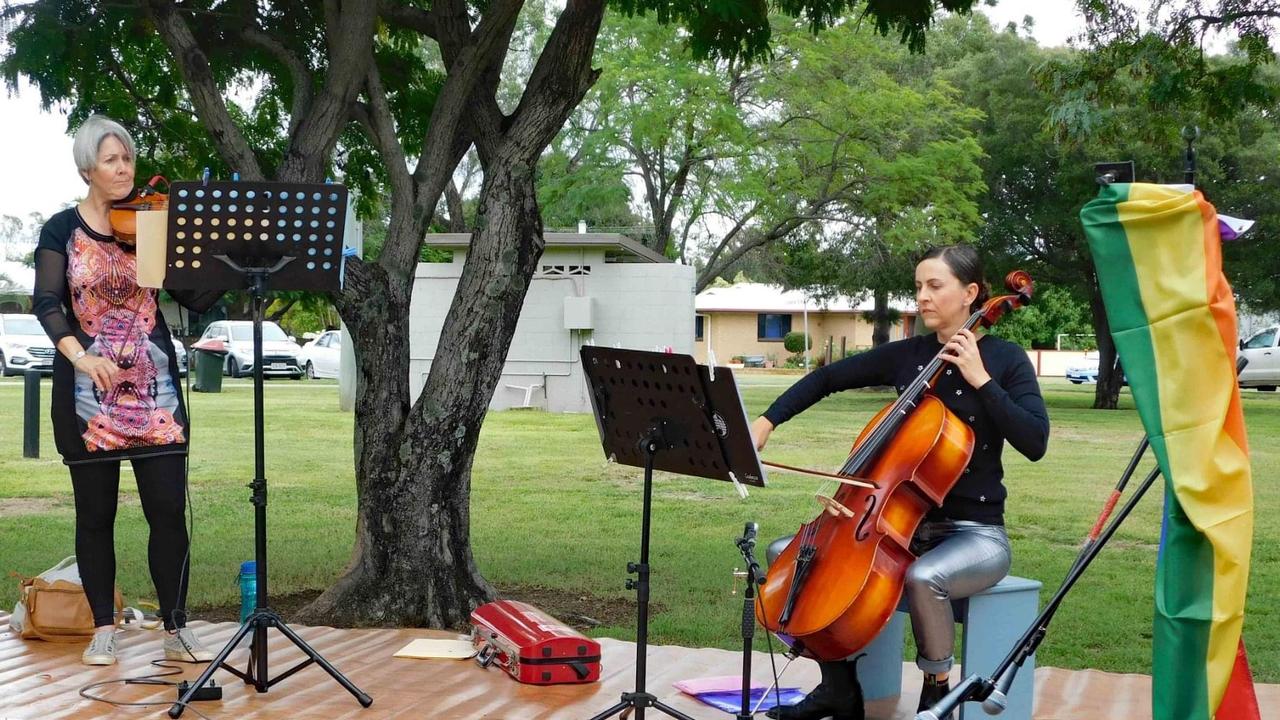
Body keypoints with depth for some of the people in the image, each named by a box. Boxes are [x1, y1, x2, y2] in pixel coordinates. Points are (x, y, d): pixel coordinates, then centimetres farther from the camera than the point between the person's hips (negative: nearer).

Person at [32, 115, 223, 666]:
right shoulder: (62, 230, 2)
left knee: (168, 508, -2)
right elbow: (46, 303, -11)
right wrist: (80, 355, -27)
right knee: (95, 513, 6)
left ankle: (176, 630, 6)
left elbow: (195, 298, -2)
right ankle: (103, 630, 18)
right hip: (88, 390, -1)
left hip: (153, 386, 1)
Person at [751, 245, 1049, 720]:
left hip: (974, 533, -6)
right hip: (903, 523, 6)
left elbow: (1034, 443, -18)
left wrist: (980, 379, -21)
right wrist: (767, 421, 2)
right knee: (787, 553, -4)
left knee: (923, 577, -39)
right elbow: (827, 378, 13)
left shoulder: (1005, 359, -5)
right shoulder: (906, 355, 6)